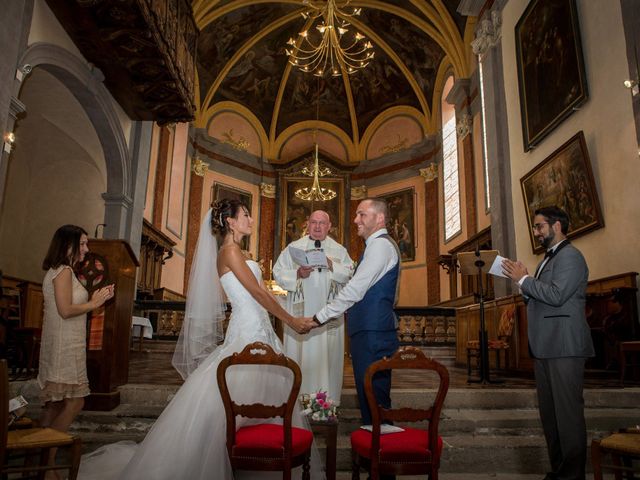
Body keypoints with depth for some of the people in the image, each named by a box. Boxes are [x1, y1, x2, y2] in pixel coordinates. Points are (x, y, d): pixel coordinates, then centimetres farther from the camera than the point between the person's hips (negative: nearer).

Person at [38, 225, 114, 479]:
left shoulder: (59, 271, 18)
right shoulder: (63, 271, -13)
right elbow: (65, 310, -20)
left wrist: (95, 299, 11)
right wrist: (93, 303, -7)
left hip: (64, 346, 10)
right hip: (64, 347, -10)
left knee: (56, 404, 12)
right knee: (74, 402, -7)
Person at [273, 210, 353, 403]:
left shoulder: (339, 250, 10)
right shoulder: (294, 247, 8)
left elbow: (349, 275, 1)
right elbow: (278, 272, 3)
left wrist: (332, 265, -14)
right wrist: (298, 274, -13)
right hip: (300, 312, 0)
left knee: (327, 355, 3)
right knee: (300, 354, 2)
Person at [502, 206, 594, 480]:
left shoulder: (570, 256, -9)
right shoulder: (549, 259, 20)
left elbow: (556, 295, -21)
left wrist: (523, 279, -12)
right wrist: (522, 281, 5)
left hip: (564, 347, -10)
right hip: (545, 347, 10)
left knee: (568, 412, -4)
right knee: (549, 412, 13)